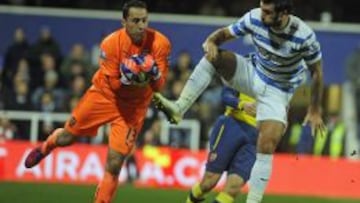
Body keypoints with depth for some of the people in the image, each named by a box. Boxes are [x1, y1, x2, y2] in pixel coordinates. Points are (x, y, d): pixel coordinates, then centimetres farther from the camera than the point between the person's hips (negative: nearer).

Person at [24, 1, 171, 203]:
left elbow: (158, 87, -16)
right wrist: (126, 80, -41)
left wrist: (154, 75, -38)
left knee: (114, 165, -8)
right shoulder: (111, 43, -25)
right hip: (104, 95, 0)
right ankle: (45, 148, 53)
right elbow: (111, 84, -20)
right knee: (67, 137, 16)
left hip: (133, 106, 0)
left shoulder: (160, 44, -22)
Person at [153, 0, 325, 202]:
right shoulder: (255, 18, -19)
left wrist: (315, 111, -9)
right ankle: (179, 108, -21)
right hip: (253, 73, 4)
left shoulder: (304, 36, -27)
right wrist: (212, 41, -30)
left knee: (267, 147, -19)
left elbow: (317, 71, -13)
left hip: (277, 93, -4)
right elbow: (225, 33, -5)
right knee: (214, 56, -21)